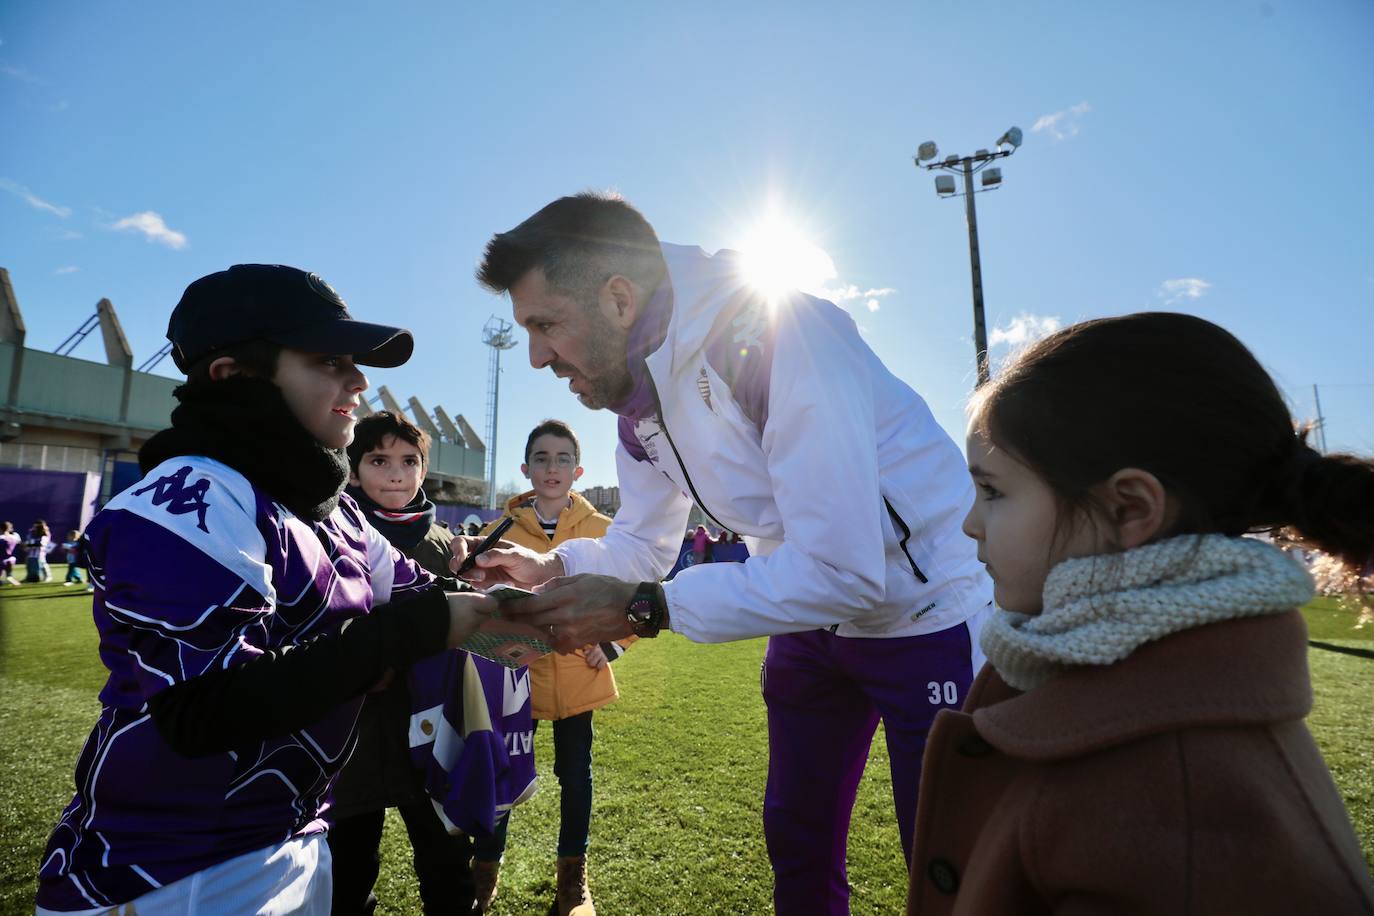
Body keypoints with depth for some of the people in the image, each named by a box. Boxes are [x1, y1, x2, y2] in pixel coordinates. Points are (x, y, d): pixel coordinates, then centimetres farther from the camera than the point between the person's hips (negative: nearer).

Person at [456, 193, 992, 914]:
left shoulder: (773, 334, -29)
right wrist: (549, 567, -7)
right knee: (796, 842, 23)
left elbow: (842, 571, -33)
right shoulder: (640, 403, -2)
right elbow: (639, 547, 10)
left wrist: (647, 608, -29)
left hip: (930, 607, -7)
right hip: (816, 616, 8)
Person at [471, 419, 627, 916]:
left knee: (575, 773, 15)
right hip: (516, 674, 0)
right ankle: (486, 867, 36)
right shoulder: (501, 529, -4)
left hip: (579, 675, 1)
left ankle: (573, 871, 36)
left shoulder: (602, 530, -5)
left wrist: (611, 644, -5)